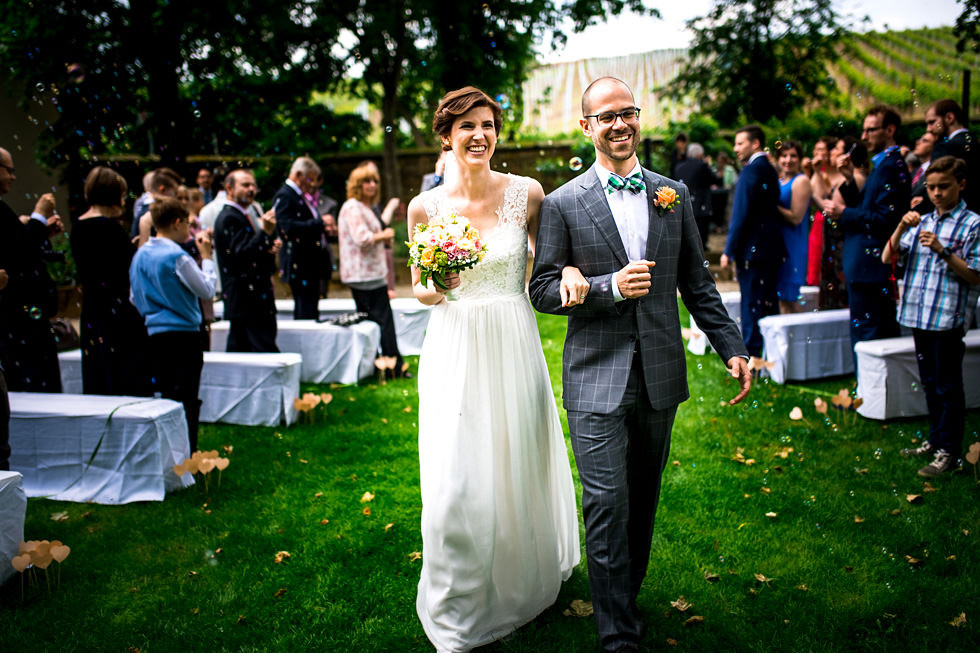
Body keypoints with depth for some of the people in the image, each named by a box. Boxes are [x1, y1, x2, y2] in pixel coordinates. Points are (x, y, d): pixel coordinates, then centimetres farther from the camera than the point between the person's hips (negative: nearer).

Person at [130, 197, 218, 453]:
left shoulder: (140, 255, 9)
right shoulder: (177, 257, -15)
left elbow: (135, 297, 15)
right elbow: (207, 290, -9)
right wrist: (206, 257, -2)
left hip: (153, 335, 7)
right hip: (183, 335, -7)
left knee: (165, 395, 15)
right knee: (187, 400, 0)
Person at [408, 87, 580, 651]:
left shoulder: (526, 193, -3)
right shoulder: (425, 207, -2)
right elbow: (418, 287, 9)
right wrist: (430, 289, -14)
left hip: (514, 346, 1)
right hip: (454, 350, 0)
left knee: (520, 469, 13)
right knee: (455, 484, -2)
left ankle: (525, 585, 40)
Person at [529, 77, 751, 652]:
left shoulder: (674, 195, 7)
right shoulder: (563, 204, -2)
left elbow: (697, 283, 11)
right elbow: (543, 290, -4)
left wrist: (733, 347, 6)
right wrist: (610, 286, -17)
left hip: (660, 374, 4)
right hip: (597, 377, -3)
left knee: (644, 498, 15)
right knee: (607, 504, -4)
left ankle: (629, 592, 36)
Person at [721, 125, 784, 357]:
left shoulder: (751, 171, -13)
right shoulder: (769, 169, 15)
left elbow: (741, 215, -17)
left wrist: (729, 251, -13)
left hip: (753, 250, -9)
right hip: (772, 248, 9)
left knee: (752, 305, -5)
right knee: (768, 303, 13)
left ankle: (752, 357, -1)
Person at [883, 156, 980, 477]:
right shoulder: (922, 223, 10)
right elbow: (887, 258, 5)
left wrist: (943, 251, -20)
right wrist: (901, 227, -9)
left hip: (948, 317, -6)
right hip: (919, 315, 6)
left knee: (948, 386, 1)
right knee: (930, 383, 17)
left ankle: (949, 452, 10)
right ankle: (935, 440, 29)